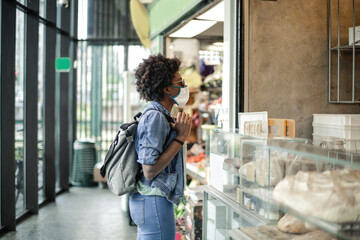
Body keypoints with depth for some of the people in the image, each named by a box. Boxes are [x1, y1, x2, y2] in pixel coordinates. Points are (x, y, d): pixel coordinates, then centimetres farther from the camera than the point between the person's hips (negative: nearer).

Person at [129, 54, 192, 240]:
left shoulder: (160, 116, 16)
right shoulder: (155, 117, -16)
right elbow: (150, 171, -22)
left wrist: (177, 131, 18)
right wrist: (180, 138, -18)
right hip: (154, 202, -11)